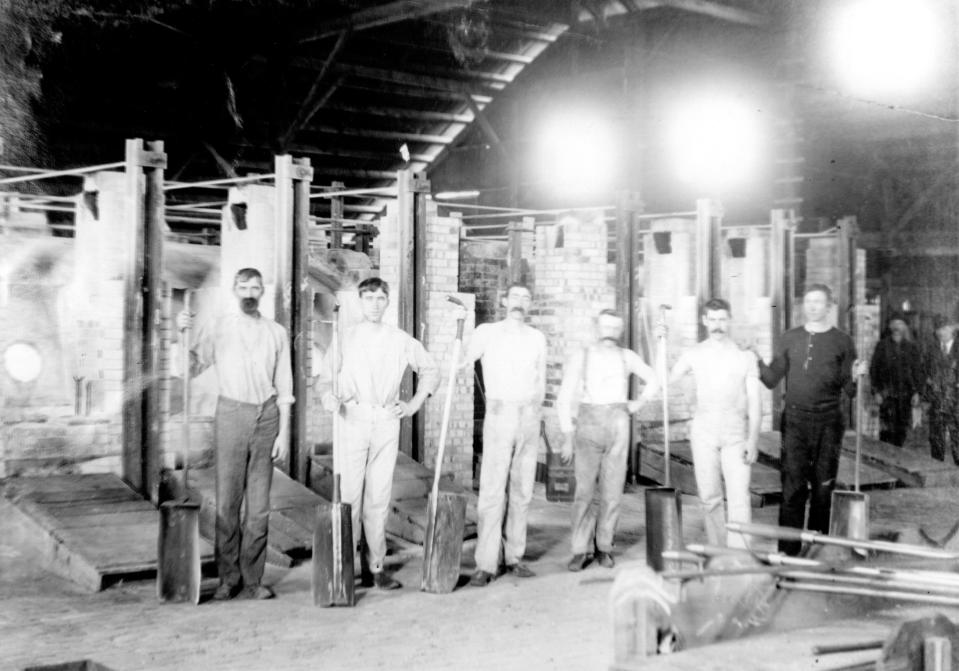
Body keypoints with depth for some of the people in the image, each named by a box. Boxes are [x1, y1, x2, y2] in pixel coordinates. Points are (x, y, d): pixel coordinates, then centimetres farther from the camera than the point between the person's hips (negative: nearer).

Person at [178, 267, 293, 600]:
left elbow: (284, 386, 8)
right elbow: (191, 367, -1)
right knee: (227, 500, 0)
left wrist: (284, 432, 3)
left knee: (259, 503, 4)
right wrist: (182, 333, -16)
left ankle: (252, 579, 12)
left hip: (267, 414, 1)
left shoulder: (277, 333, 9)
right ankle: (228, 578, 10)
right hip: (231, 413, -1)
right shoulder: (216, 328, 5)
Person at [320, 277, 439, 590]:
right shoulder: (346, 337, 5)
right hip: (352, 420, -2)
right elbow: (326, 374, -2)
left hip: (387, 421, 2)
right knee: (349, 493, -5)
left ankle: (376, 565, 11)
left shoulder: (401, 341, 9)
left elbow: (430, 370, 20)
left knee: (379, 497, 5)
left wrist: (415, 403, 11)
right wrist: (329, 397, -22)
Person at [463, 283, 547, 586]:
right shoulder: (487, 332, 2)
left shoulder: (537, 338, 12)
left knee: (522, 490, 5)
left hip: (529, 419, 4)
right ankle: (486, 565, -8)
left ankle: (514, 556, 11)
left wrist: (533, 409, 9)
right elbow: (459, 363, -1)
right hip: (499, 416, -3)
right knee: (492, 491, -9)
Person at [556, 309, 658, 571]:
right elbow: (564, 399, -1)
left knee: (612, 490, 1)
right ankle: (580, 551, -1)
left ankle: (604, 548, 13)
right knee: (584, 489, -7)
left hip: (618, 424, 2)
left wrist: (638, 404, 10)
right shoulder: (579, 357, 1)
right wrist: (567, 438, -6)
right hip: (588, 424, -2)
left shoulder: (627, 357, 8)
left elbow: (654, 380, 24)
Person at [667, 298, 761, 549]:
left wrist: (753, 438, -5)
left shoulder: (744, 356, 4)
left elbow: (754, 401, 2)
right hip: (704, 430, 1)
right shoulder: (694, 355, 8)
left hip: (735, 431, -1)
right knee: (709, 497, 4)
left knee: (739, 497, -10)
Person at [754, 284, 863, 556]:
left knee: (823, 487, 5)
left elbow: (849, 391, 2)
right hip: (794, 419, 1)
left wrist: (853, 379, -19)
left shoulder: (842, 342, 4)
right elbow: (772, 380, 8)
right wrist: (759, 364, -10)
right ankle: (787, 550, -1)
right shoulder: (790, 339, 9)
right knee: (792, 485, -4)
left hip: (828, 421, 0)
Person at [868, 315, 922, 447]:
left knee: (902, 428, 3)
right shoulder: (882, 346, 4)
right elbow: (873, 369, 3)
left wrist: (916, 392, 0)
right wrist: (876, 391, -3)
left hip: (905, 393, 2)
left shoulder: (912, 347, 8)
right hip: (887, 393, -2)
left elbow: (917, 370, 9)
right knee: (887, 428, -9)